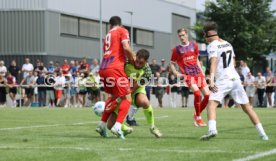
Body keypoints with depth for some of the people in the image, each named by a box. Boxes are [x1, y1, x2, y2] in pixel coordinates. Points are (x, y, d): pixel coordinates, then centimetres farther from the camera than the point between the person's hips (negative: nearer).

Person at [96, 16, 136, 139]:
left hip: (103, 69, 7)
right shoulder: (122, 31, 6)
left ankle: (102, 125, 22)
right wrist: (133, 59, 4)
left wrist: (128, 59, 23)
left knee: (113, 96, 25)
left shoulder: (108, 35, 25)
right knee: (127, 98, -1)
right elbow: (126, 47, -11)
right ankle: (117, 126, -19)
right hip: (115, 68, -7)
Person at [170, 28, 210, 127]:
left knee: (207, 95, -4)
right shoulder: (176, 49, 1)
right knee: (197, 92, -27)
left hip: (198, 74, 4)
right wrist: (177, 73, -3)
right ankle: (198, 118, -11)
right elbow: (172, 63, 11)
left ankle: (197, 114, 18)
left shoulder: (194, 45, 10)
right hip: (188, 75, -4)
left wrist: (201, 71, 12)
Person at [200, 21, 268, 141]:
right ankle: (262, 133, 10)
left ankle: (212, 129, -39)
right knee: (247, 107, 11)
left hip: (222, 80, -7)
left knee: (211, 104, -15)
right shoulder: (227, 44, 19)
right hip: (235, 78, 7)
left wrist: (211, 80, -28)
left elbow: (213, 62, -19)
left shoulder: (212, 46, -3)